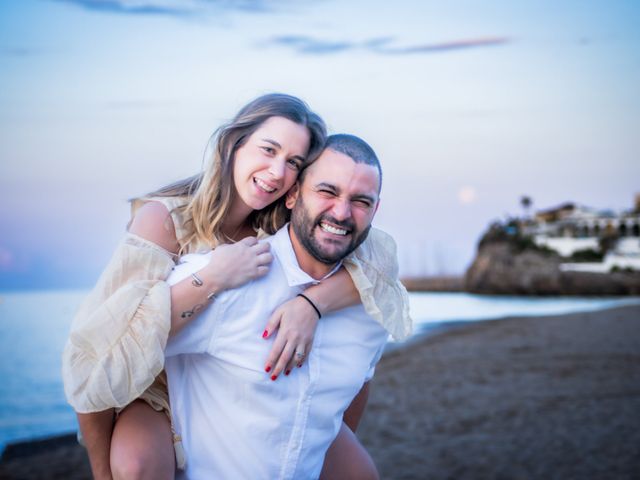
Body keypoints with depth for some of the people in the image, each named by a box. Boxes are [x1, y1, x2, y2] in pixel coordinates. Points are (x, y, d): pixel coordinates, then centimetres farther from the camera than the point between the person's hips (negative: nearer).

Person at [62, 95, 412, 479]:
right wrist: (212, 279, -40)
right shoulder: (164, 218, -23)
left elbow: (377, 255, -21)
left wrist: (311, 303, -37)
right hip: (162, 393, -4)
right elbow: (107, 335, -34)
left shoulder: (284, 227, -11)